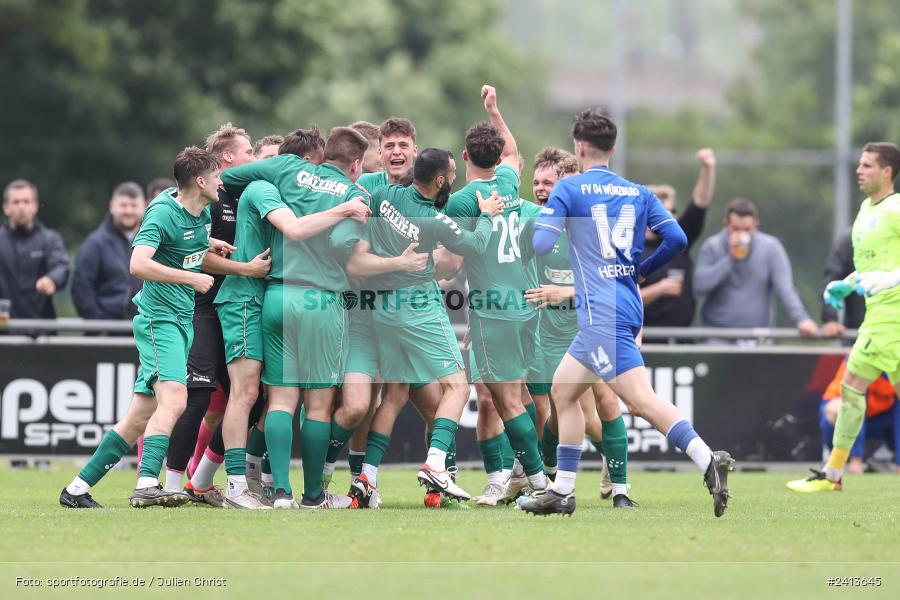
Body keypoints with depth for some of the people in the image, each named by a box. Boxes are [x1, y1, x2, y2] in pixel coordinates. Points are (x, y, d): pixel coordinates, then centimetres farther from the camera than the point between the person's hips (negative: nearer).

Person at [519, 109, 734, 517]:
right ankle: (561, 492, 18)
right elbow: (676, 239, 4)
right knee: (562, 389, 19)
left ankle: (708, 461, -34)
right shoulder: (639, 193, 13)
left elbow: (539, 245, -10)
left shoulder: (568, 189, -3)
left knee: (640, 399, -18)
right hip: (629, 305, 8)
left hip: (601, 312, -8)